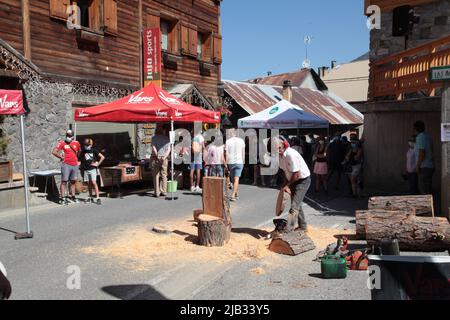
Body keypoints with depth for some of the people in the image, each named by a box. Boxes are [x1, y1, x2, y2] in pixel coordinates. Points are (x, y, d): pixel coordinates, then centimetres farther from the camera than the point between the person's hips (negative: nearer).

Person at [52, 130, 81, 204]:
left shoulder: (76, 143, 8)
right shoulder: (62, 143, -4)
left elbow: (79, 151, 26)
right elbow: (54, 152, -8)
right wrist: (61, 157, -4)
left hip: (75, 165, 5)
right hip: (66, 165, -5)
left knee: (73, 181, 13)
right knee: (64, 181, -3)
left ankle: (73, 197, 23)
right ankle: (63, 198, -2)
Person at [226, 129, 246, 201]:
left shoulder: (228, 141, -5)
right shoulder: (241, 141, 2)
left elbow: (227, 154, -6)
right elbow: (243, 153, 7)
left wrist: (226, 164, 0)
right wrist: (242, 162, 18)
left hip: (231, 162, 0)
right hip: (239, 162, 0)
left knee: (233, 179, 16)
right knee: (236, 179, -3)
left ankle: (236, 193, 29)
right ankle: (233, 195, -12)